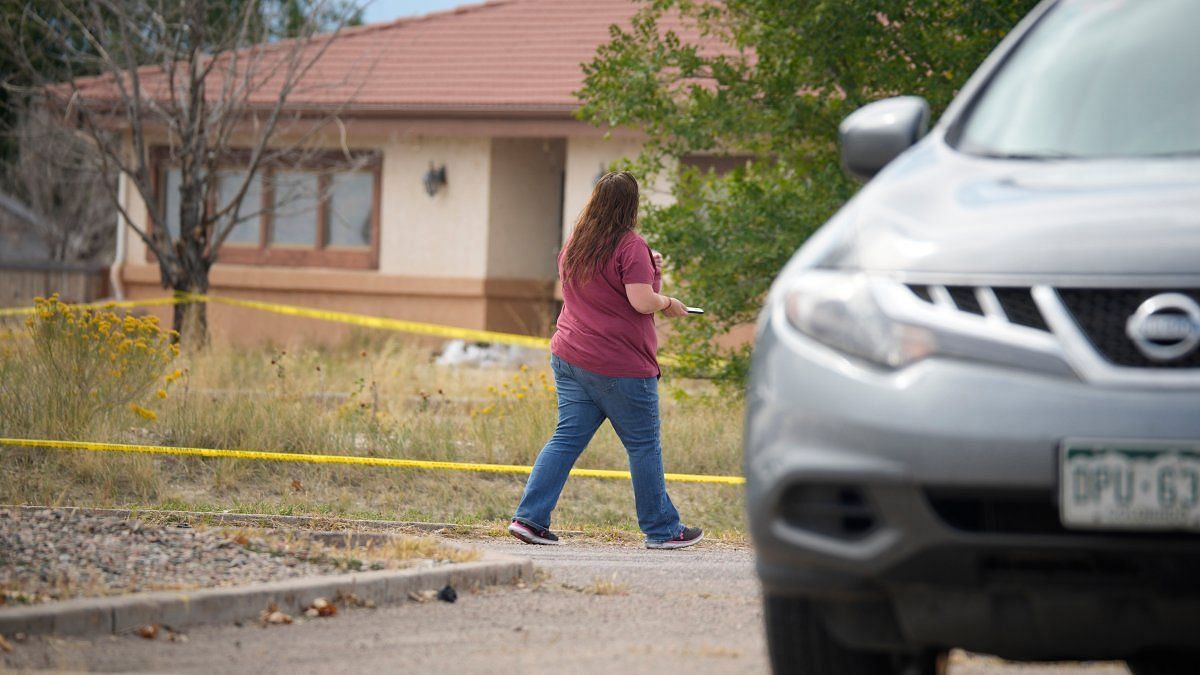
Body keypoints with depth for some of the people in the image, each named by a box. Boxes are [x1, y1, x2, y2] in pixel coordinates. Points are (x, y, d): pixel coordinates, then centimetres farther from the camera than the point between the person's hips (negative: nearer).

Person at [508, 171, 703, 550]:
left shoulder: (573, 245, 11)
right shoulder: (630, 246, -13)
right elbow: (641, 301, -20)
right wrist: (668, 303, 0)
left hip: (569, 359, 7)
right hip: (620, 366, -7)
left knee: (567, 439, 7)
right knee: (644, 447, 4)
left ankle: (530, 517, -3)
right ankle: (662, 530, 12)